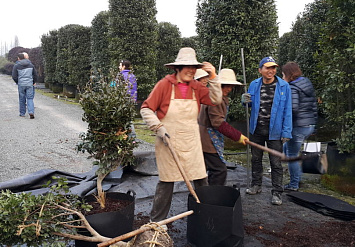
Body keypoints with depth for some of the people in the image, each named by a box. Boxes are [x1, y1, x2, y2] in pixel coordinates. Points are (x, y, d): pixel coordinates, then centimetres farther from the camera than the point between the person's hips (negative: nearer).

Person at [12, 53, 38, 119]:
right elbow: (35, 75, 8)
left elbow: (14, 77, -3)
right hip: (29, 84, 1)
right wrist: (33, 82, 22)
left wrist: (18, 82, 15)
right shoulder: (31, 64, 6)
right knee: (30, 99, 0)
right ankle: (31, 112, -18)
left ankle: (22, 113, 19)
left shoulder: (16, 65, -1)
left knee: (22, 99, 10)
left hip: (21, 84, -1)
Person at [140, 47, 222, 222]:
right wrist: (159, 128, -17)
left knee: (201, 179, 8)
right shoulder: (165, 84, -8)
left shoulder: (196, 86, 5)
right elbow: (146, 109, -7)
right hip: (169, 142, -4)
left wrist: (213, 78, -8)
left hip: (192, 142, 4)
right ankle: (156, 221, 21)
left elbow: (215, 100, -1)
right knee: (166, 182, 3)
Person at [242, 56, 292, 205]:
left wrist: (286, 132, -10)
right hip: (256, 130, 4)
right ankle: (256, 185, 33)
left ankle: (277, 193, 13)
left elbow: (287, 110, -5)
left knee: (276, 163, 1)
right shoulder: (254, 84, 3)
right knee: (256, 159, 16)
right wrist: (245, 100, -8)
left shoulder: (283, 86, -6)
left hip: (274, 131, -3)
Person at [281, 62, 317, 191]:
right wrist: (314, 121, 21)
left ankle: (294, 184, 16)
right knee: (286, 147, 23)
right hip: (310, 125, 9)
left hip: (298, 126, -9)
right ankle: (298, 176, 26)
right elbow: (314, 105, 16)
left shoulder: (292, 88, -15)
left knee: (292, 155, 5)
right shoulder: (308, 84, 12)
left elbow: (293, 108, -28)